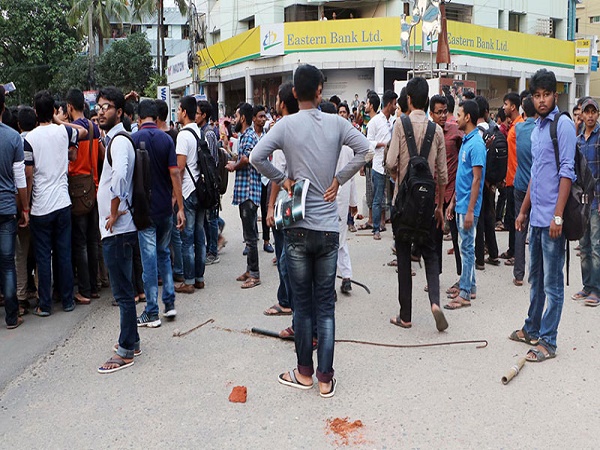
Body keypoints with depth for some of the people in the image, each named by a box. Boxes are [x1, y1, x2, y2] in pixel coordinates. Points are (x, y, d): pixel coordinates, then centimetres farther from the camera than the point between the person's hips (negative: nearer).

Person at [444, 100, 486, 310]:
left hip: (468, 206, -9)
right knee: (466, 246, 14)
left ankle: (464, 294, 3)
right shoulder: (466, 141, 13)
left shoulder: (476, 144, -16)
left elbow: (476, 179, -19)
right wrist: (453, 201, 18)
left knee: (467, 247, -3)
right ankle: (469, 287, 24)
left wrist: (470, 210, -21)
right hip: (460, 204, 9)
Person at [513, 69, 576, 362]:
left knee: (552, 283, 0)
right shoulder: (536, 129, 15)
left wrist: (557, 216, -20)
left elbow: (567, 172, -15)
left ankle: (547, 341, 9)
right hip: (536, 217, 8)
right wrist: (524, 211, 21)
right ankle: (532, 329, 32)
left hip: (552, 219, -8)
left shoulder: (563, 124, -9)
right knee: (536, 278, 18)